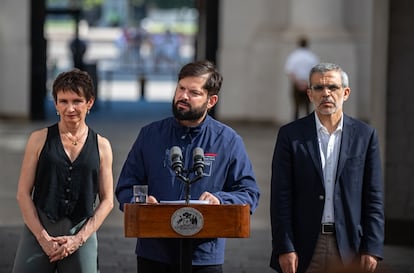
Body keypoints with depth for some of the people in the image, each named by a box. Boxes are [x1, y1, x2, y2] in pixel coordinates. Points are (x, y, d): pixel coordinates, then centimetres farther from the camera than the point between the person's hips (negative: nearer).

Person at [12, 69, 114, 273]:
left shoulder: (101, 146, 7)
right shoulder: (40, 139, 4)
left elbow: (107, 201, 6)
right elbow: (23, 193, 2)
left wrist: (79, 238, -4)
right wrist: (43, 237, -7)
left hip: (82, 235, 1)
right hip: (38, 232, -1)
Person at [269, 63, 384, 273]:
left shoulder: (365, 135, 7)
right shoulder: (291, 135, 4)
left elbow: (374, 198, 6)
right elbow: (281, 197, 1)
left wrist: (372, 248, -3)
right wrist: (284, 248, -7)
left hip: (349, 247, 1)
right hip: (304, 246, -1)